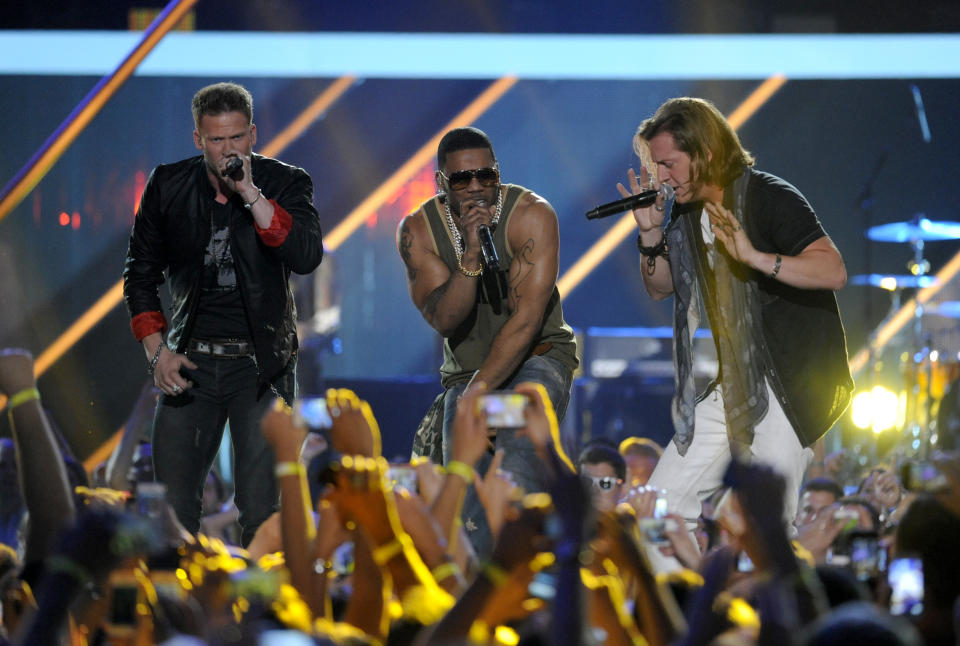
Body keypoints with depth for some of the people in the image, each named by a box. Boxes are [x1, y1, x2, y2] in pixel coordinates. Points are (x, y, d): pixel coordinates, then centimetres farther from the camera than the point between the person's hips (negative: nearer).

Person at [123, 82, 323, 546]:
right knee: (171, 505, -1)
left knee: (262, 511, -7)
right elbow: (141, 273, 12)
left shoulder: (286, 183, -2)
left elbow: (306, 257, -18)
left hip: (261, 363, -2)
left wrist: (249, 193, -22)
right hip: (188, 363, 2)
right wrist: (156, 351, 1)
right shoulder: (168, 185, 4)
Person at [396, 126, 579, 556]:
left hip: (536, 356, -4)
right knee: (467, 505, -7)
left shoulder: (531, 215, -17)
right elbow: (444, 320, -17)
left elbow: (526, 318, -21)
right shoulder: (418, 230, -8)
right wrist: (470, 254, -33)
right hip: (467, 370, 4)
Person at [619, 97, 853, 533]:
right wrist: (651, 232, 1)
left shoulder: (770, 199, -15)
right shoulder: (687, 211, 8)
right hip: (734, 385, 8)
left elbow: (834, 272, -25)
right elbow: (660, 288, 20)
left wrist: (754, 256, -37)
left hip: (794, 380, -8)